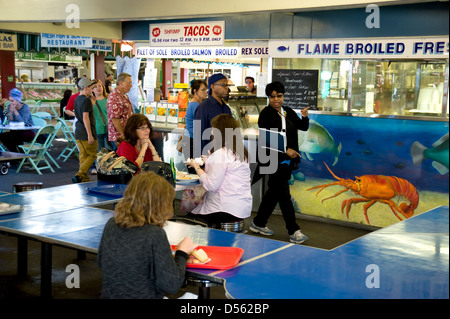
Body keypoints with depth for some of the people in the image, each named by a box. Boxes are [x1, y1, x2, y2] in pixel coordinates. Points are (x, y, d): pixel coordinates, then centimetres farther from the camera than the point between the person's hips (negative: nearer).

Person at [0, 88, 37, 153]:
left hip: (29, 132, -6)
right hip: (17, 132, 6)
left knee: (13, 136, -30)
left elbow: (23, 123, -26)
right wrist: (10, 112, -20)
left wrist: (15, 111, -28)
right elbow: (10, 123, -6)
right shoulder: (9, 107, 0)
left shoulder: (25, 107, -14)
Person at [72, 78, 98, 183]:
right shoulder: (86, 100, -14)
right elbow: (85, 117, -20)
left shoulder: (77, 99, 14)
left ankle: (85, 179, 14)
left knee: (83, 155, 11)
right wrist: (90, 135, -21)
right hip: (86, 132, -9)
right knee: (92, 155, -1)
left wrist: (92, 103, 18)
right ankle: (78, 176, -10)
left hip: (78, 132, 9)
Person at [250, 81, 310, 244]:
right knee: (283, 194, -7)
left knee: (274, 192, 14)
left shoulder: (288, 112, 13)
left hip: (287, 160, 8)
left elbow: (303, 127, 14)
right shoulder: (266, 114, -8)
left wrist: (304, 117, -8)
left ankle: (258, 223, 27)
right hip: (274, 160, -7)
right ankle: (294, 231, -4)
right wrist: (286, 150, -19)